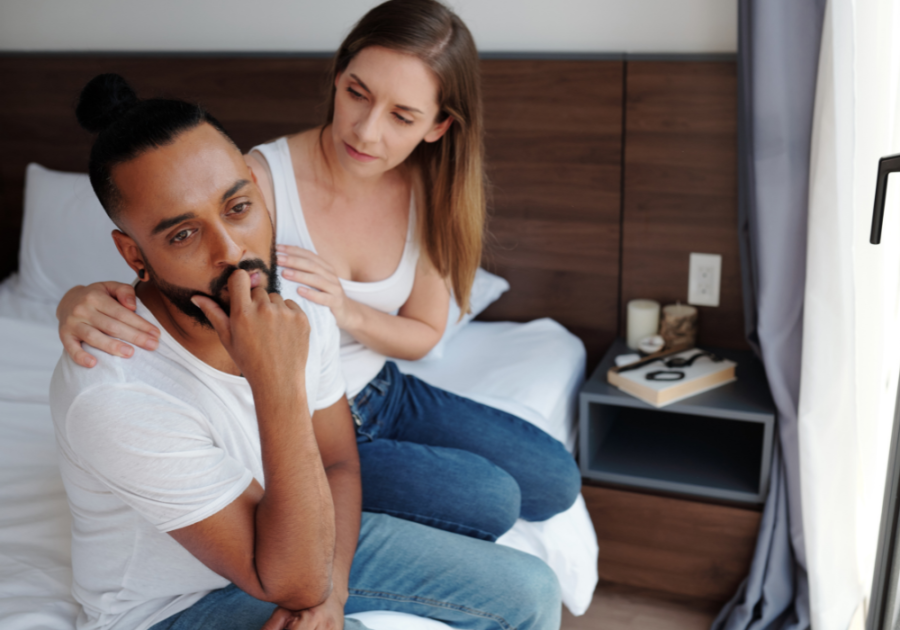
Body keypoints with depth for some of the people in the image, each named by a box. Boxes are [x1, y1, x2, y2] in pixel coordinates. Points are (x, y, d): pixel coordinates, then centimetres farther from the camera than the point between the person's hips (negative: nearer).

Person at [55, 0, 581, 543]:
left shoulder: (432, 192, -10)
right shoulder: (260, 181, -26)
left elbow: (424, 334, -2)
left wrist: (349, 313, -24)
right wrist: (79, 300, -46)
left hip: (384, 394, 6)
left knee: (557, 481, 3)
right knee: (490, 502, -17)